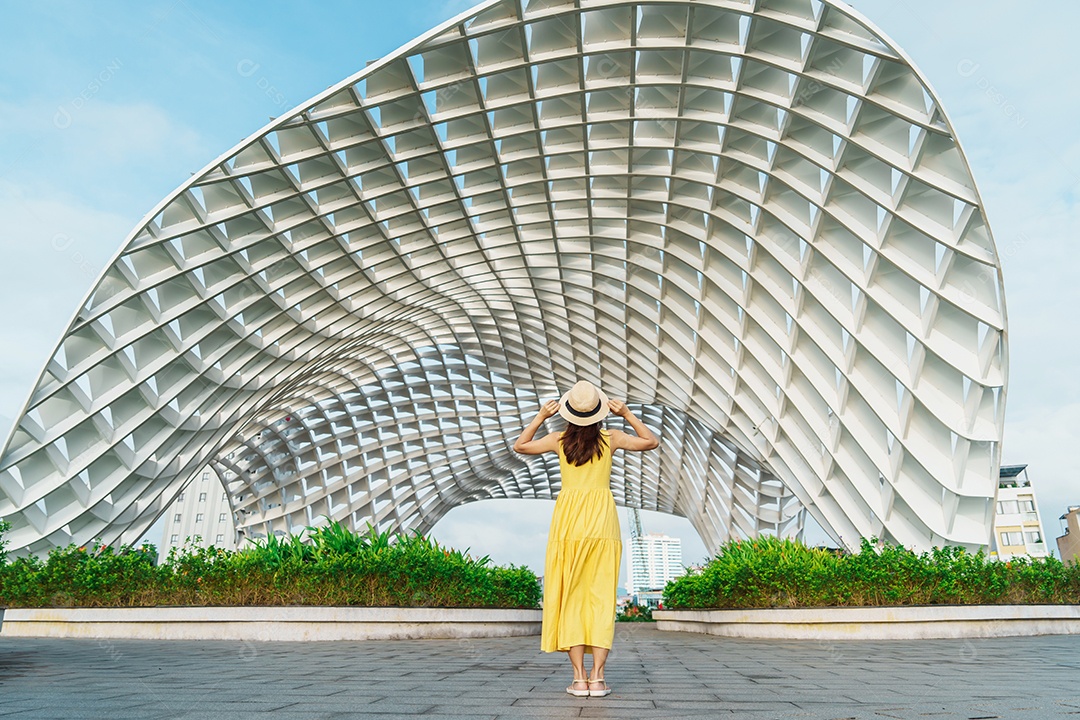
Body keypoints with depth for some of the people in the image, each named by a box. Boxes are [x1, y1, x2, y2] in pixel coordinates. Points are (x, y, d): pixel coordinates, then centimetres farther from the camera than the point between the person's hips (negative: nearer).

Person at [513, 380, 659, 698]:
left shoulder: (559, 440, 3)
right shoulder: (611, 438, 3)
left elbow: (520, 445, 20)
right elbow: (651, 442, 19)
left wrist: (540, 416, 18)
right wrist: (627, 414, 15)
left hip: (568, 521, 0)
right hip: (602, 522, 0)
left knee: (569, 597, 4)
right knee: (601, 597, 3)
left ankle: (579, 678, 2)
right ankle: (597, 677, 0)